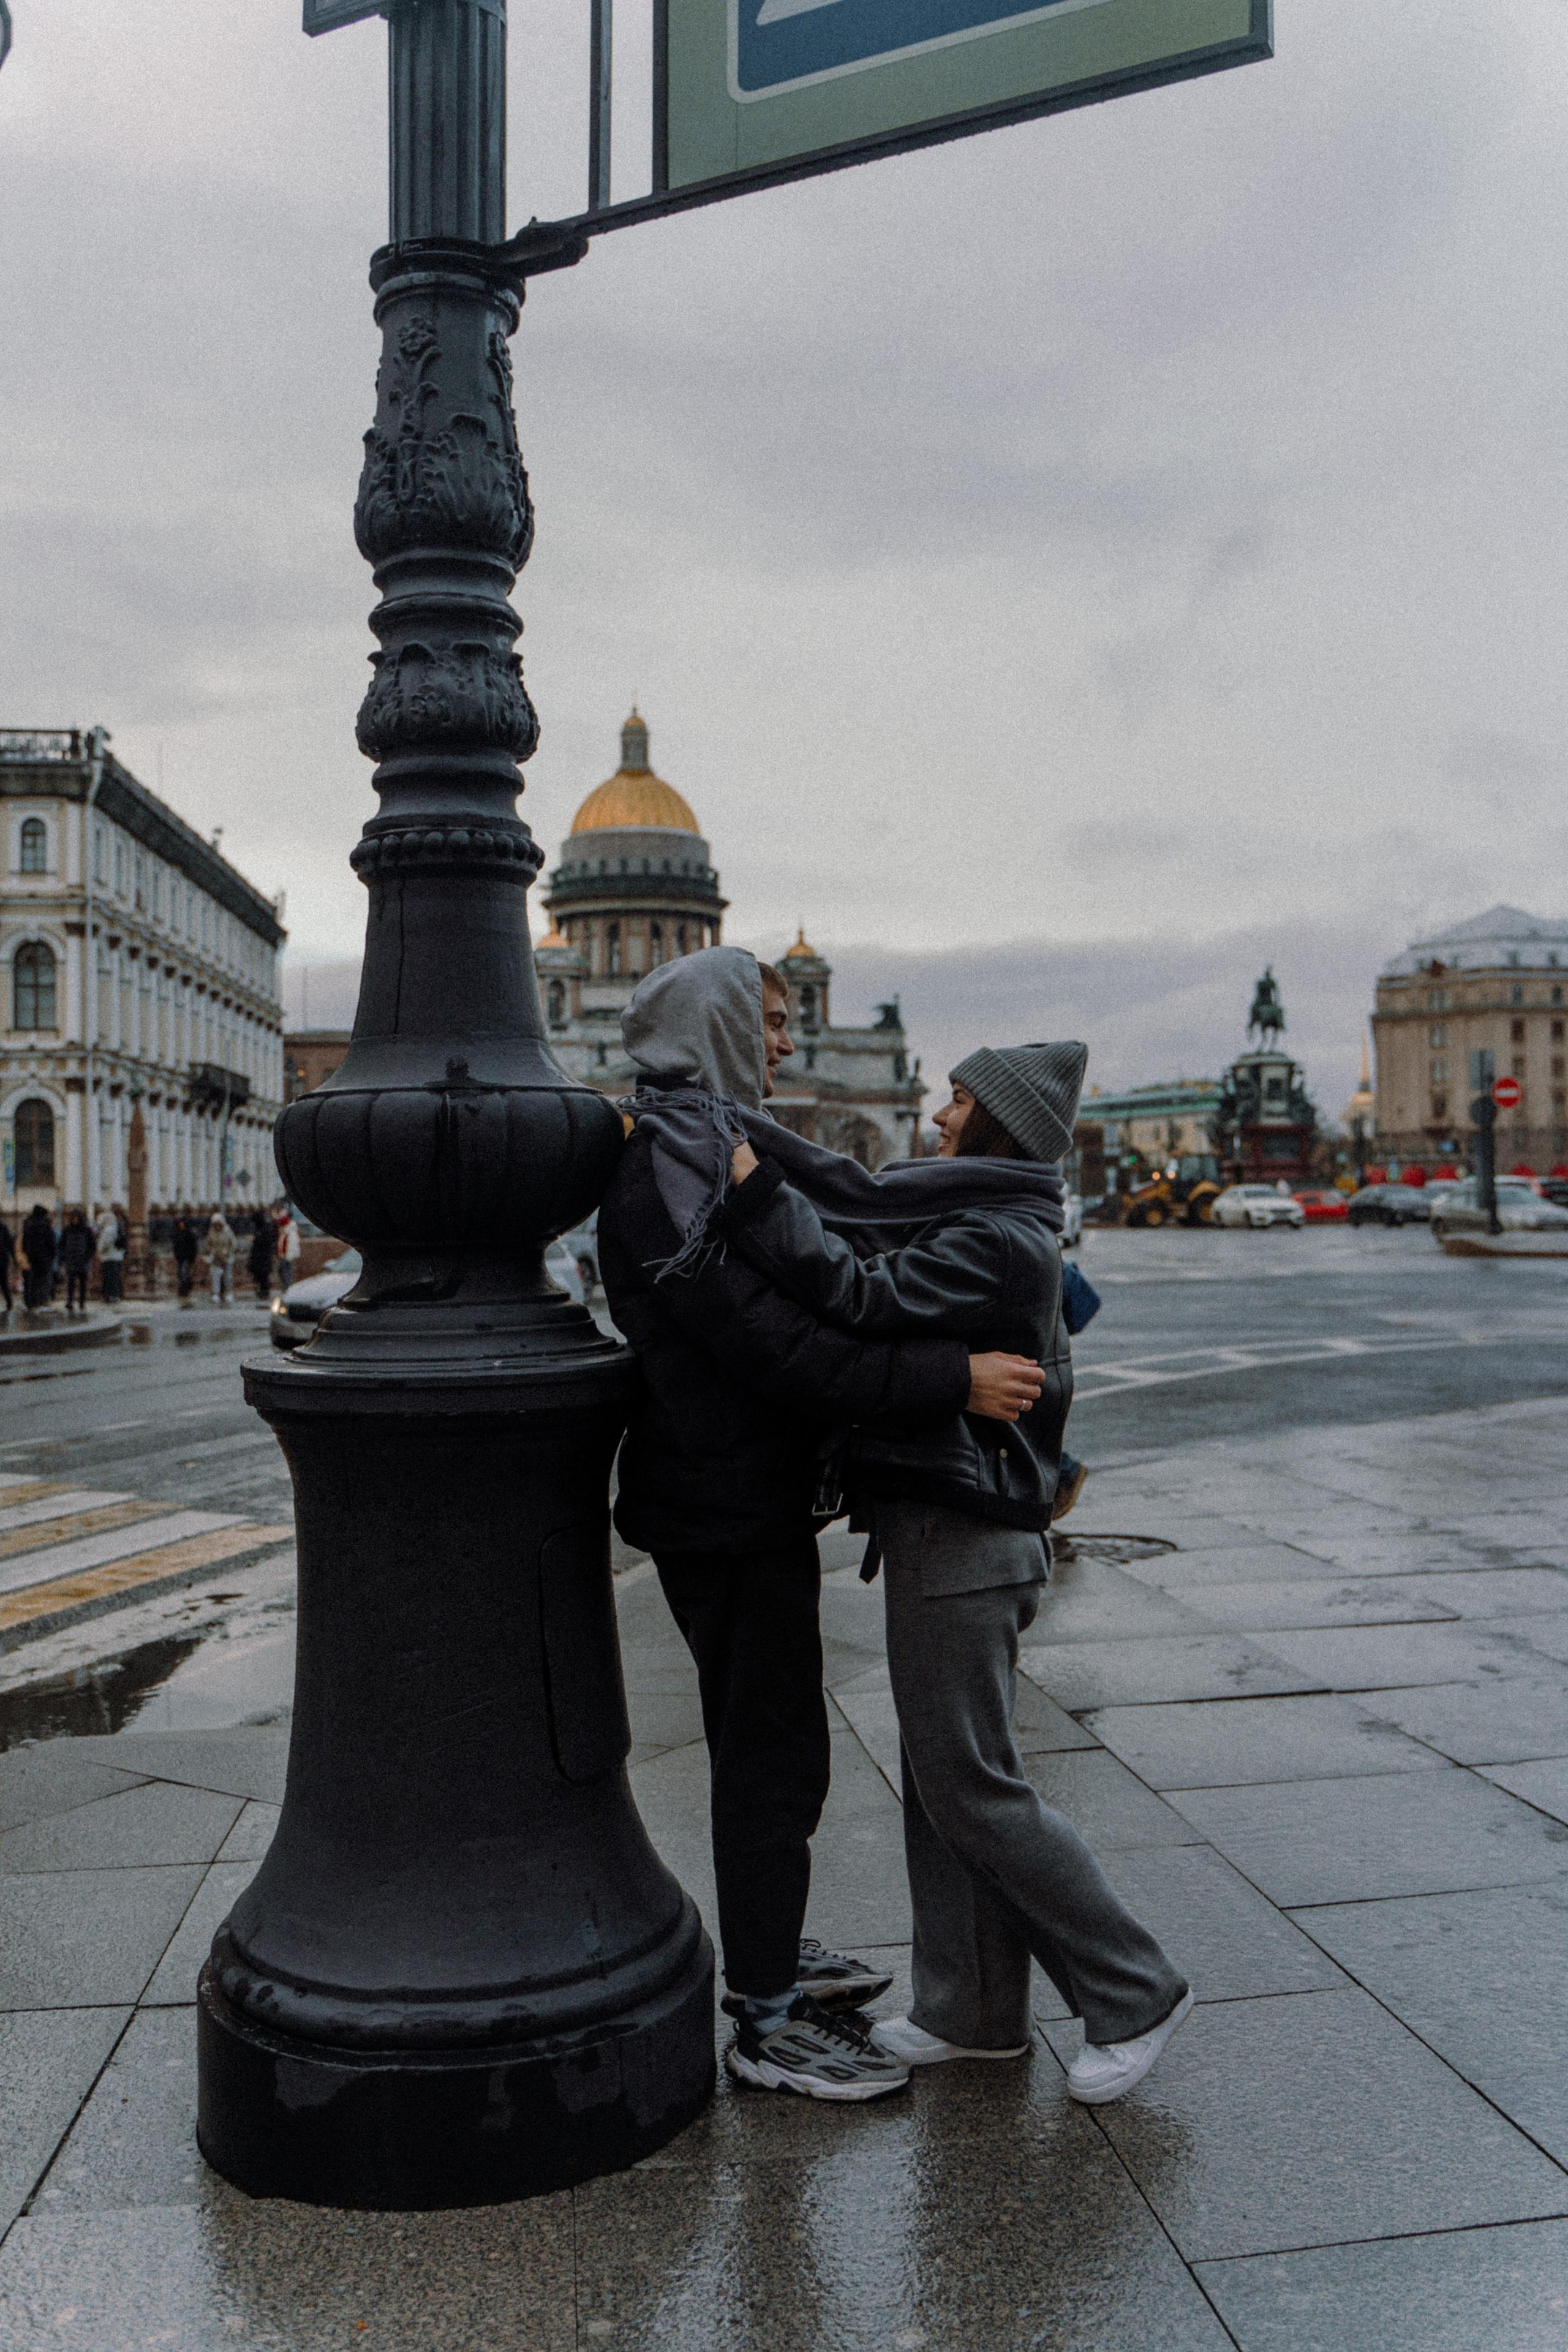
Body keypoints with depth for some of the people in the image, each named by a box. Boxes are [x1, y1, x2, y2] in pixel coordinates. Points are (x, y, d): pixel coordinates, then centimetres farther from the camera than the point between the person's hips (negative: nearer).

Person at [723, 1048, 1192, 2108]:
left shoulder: (1000, 1241, -19)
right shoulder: (992, 1229, 14)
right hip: (953, 1540, 10)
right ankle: (973, 2010, 27)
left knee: (973, 1788, -1)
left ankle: (1135, 1991, 12)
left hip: (963, 1543, -10)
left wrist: (755, 1190, -25)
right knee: (941, 1781, 15)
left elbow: (866, 1298, -30)